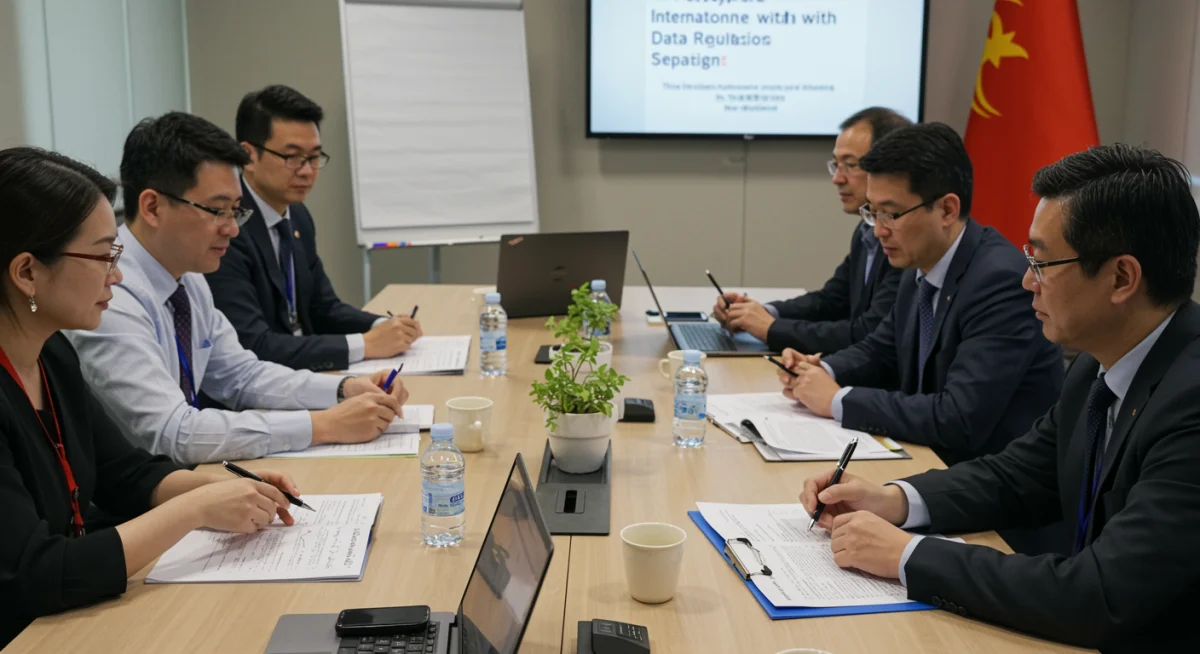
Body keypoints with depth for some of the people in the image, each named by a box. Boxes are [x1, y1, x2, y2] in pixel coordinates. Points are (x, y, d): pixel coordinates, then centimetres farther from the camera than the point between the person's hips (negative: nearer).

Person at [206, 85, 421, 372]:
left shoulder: (297, 216, 7)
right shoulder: (223, 230, -19)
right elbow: (252, 348, -25)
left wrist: (381, 327, -5)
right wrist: (365, 344, -22)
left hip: (300, 377, 8)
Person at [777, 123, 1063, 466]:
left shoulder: (1001, 281, -22)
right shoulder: (921, 269, 2)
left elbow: (959, 421, -28)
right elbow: (881, 350, 17)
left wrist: (839, 400, -20)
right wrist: (822, 371, -3)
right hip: (933, 463, 7)